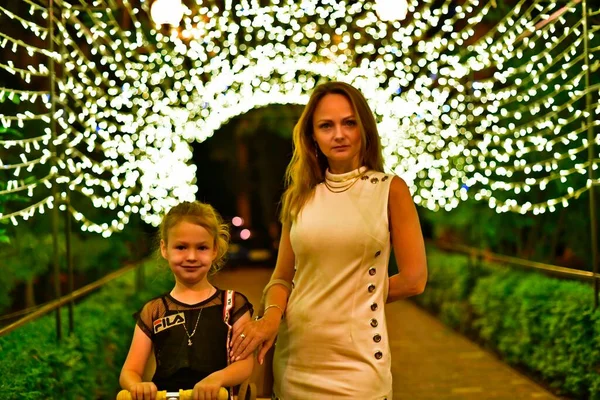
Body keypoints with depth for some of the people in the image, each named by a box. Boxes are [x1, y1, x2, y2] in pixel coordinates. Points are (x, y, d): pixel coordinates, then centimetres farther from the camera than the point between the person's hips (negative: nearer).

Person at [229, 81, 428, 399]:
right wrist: (272, 315, -12)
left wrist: (356, 298, 5)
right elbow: (283, 277, 8)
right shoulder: (300, 196, 6)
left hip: (356, 359, -3)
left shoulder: (390, 190, -3)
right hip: (293, 358, 3)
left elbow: (413, 280, -4)